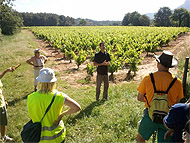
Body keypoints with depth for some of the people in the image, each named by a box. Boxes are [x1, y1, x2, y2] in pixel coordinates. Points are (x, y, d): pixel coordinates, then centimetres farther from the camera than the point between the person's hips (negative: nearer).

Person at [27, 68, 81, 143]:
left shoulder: (31, 98, -15)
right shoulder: (58, 96, -20)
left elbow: (31, 116, 0)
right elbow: (77, 108, -20)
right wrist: (62, 114, -8)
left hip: (39, 137, 1)